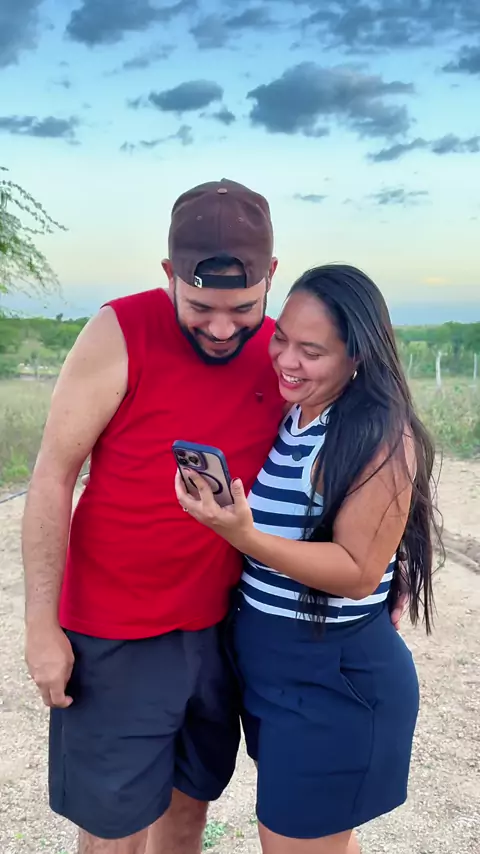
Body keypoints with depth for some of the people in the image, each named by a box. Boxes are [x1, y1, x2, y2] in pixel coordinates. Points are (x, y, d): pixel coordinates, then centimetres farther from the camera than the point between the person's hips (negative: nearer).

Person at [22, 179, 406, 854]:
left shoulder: (279, 351, -2)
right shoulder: (120, 335, -15)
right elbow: (53, 477, -11)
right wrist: (41, 623, -11)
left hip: (219, 628, 4)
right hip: (115, 636, -4)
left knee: (191, 799, 20)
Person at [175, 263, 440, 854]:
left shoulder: (382, 439, -21)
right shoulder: (284, 417, 3)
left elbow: (359, 573, -23)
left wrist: (245, 536, -32)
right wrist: (221, 515, -8)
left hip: (336, 684, -7)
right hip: (265, 671, 8)